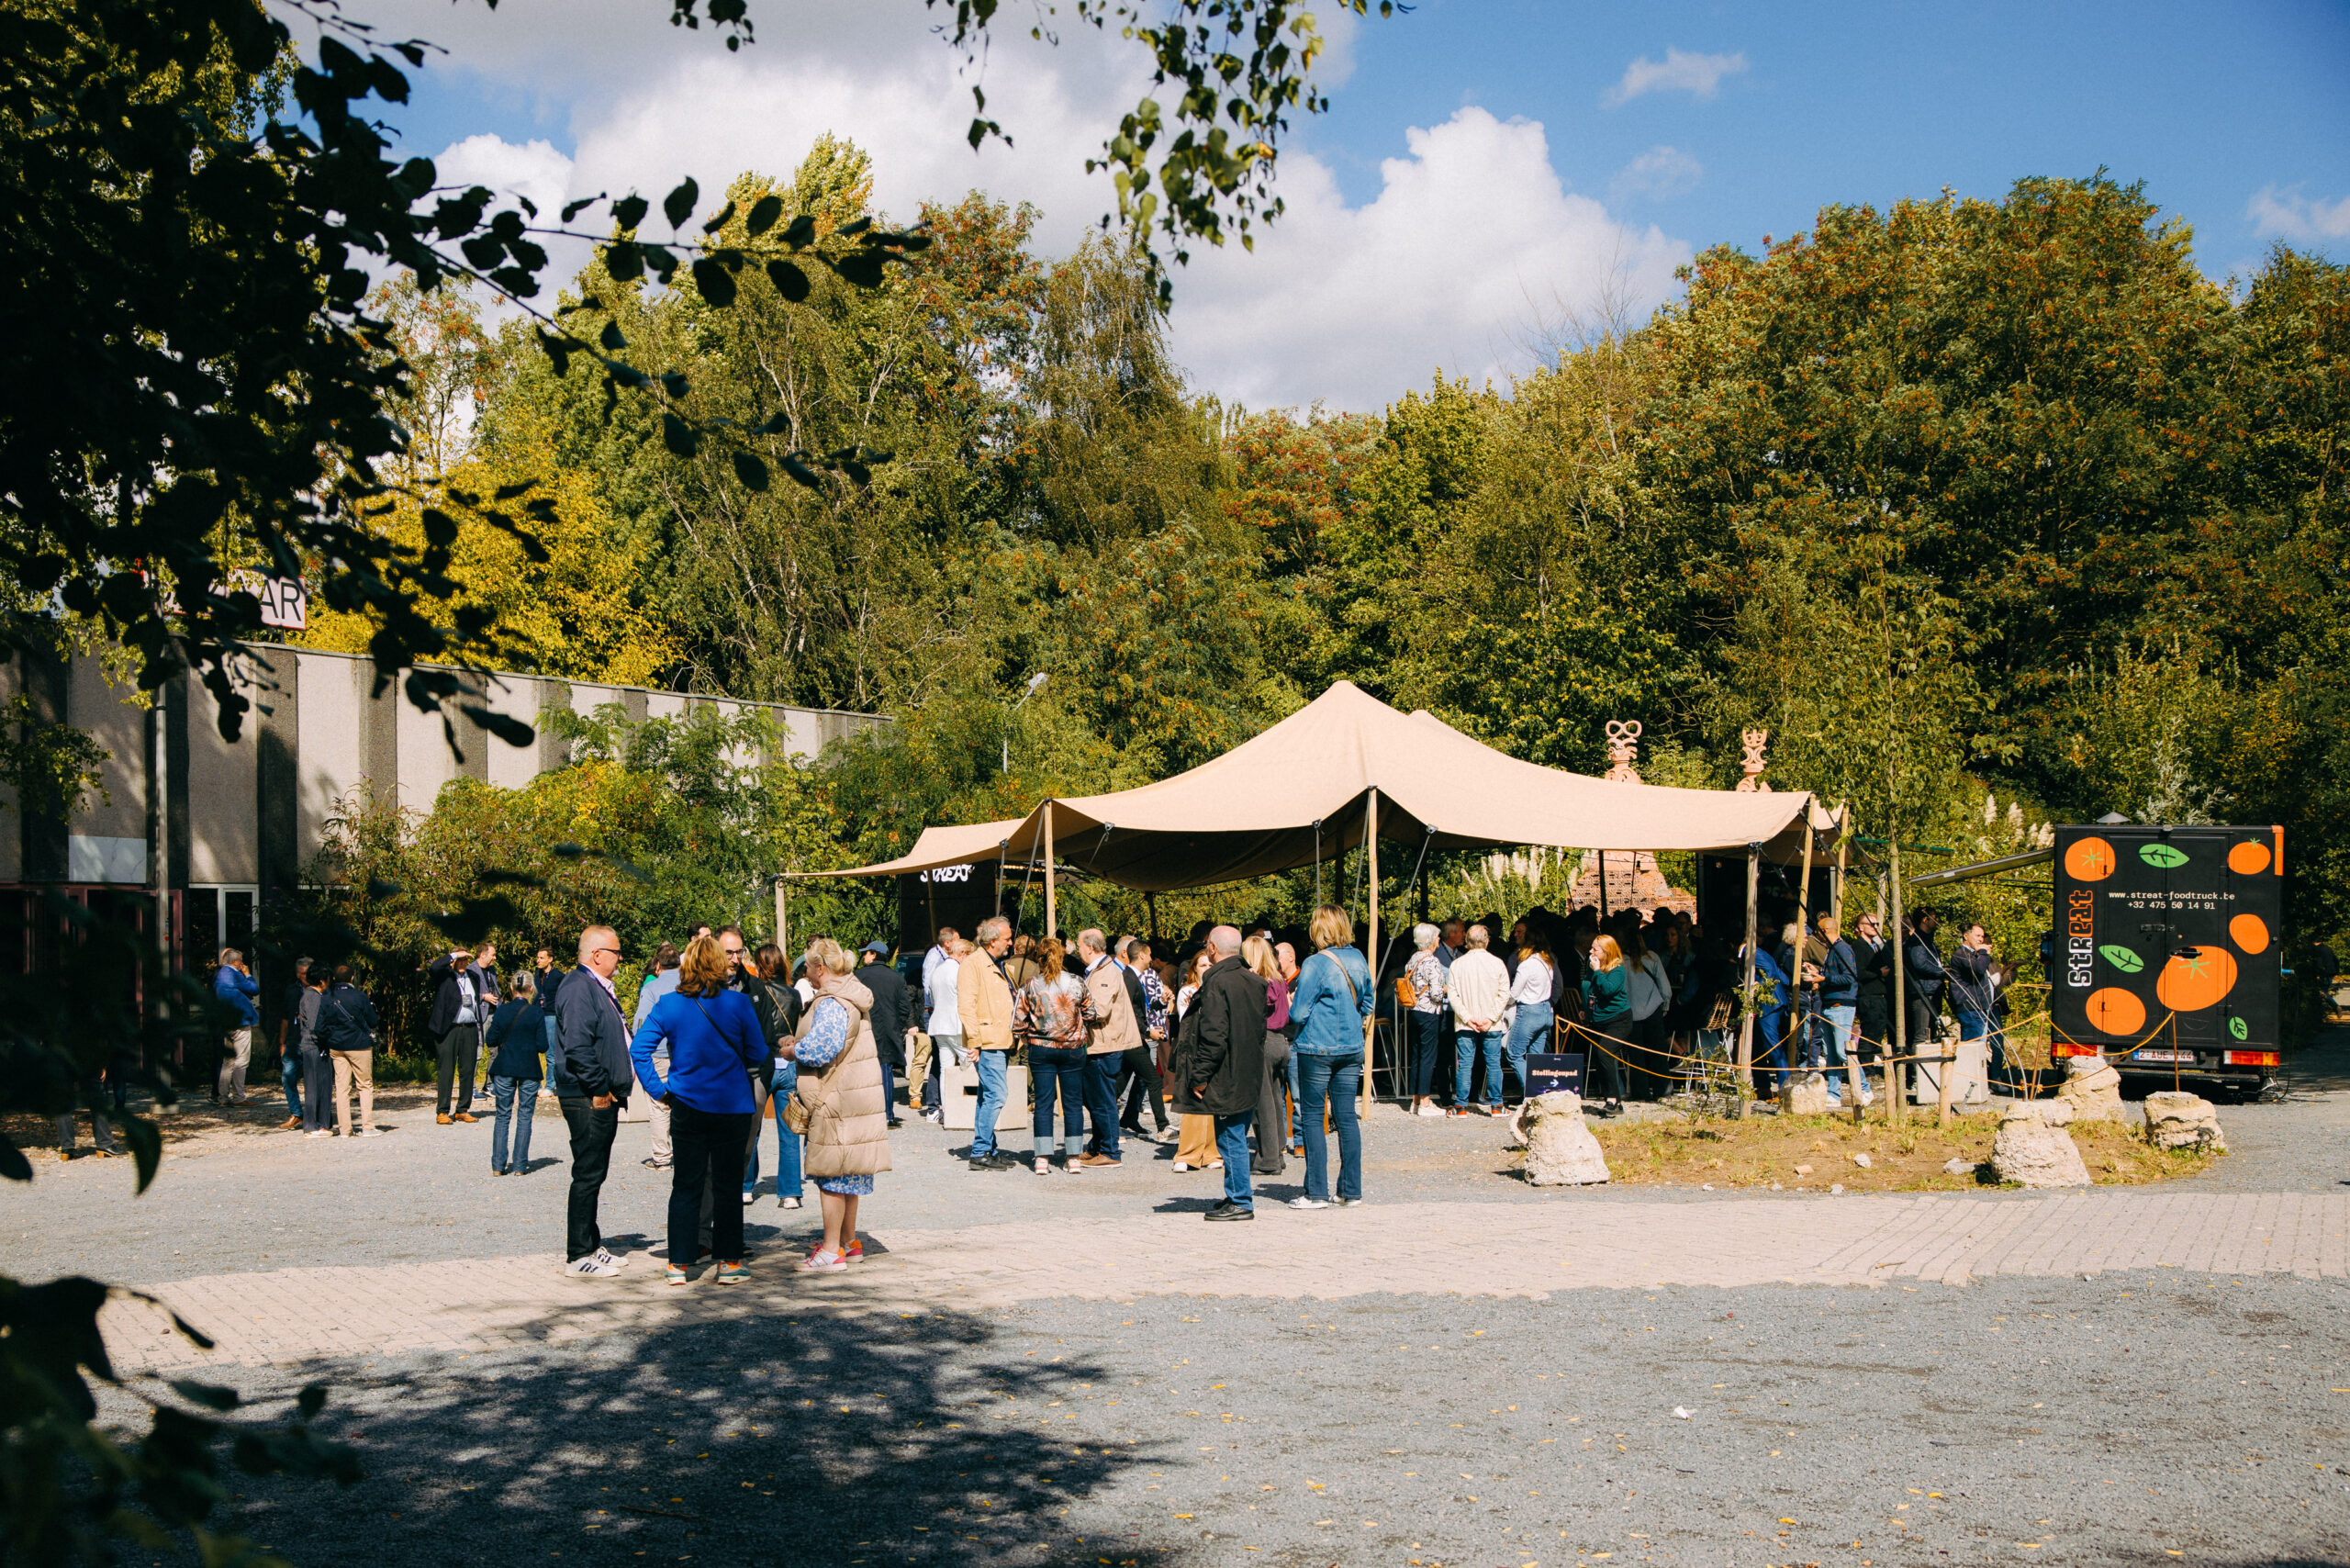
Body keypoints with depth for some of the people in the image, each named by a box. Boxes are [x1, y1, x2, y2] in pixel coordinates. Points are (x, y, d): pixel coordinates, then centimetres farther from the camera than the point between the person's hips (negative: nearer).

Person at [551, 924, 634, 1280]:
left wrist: (614, 1087, 17)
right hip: (589, 1100, -10)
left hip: (603, 1098, 11)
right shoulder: (578, 988, -16)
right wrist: (600, 1088, -19)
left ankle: (591, 1246, 25)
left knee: (594, 1174, 16)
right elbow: (577, 1048, -24)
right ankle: (578, 1257, -2)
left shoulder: (599, 989, 17)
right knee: (588, 1175, -7)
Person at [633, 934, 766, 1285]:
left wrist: (658, 1088, 1)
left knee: (685, 1186, 9)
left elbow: (638, 1049, -5)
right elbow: (757, 1056, -3)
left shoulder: (668, 1005, -3)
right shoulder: (738, 1003, -9)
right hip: (732, 1107, -2)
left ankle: (678, 1264, 10)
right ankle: (729, 1263, 10)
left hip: (687, 1107, 2)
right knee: (728, 1185, 7)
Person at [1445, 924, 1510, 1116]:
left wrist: (1467, 1018, -6)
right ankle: (1496, 1105, 9)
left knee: (1464, 1064, 3)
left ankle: (1461, 1106, 4)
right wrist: (1491, 1018, -6)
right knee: (1493, 1064, 7)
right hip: (1492, 1026, 0)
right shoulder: (1497, 963, -3)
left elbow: (1452, 995, -6)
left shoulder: (1457, 964, -2)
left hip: (1465, 1026, 0)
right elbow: (1504, 994, -5)